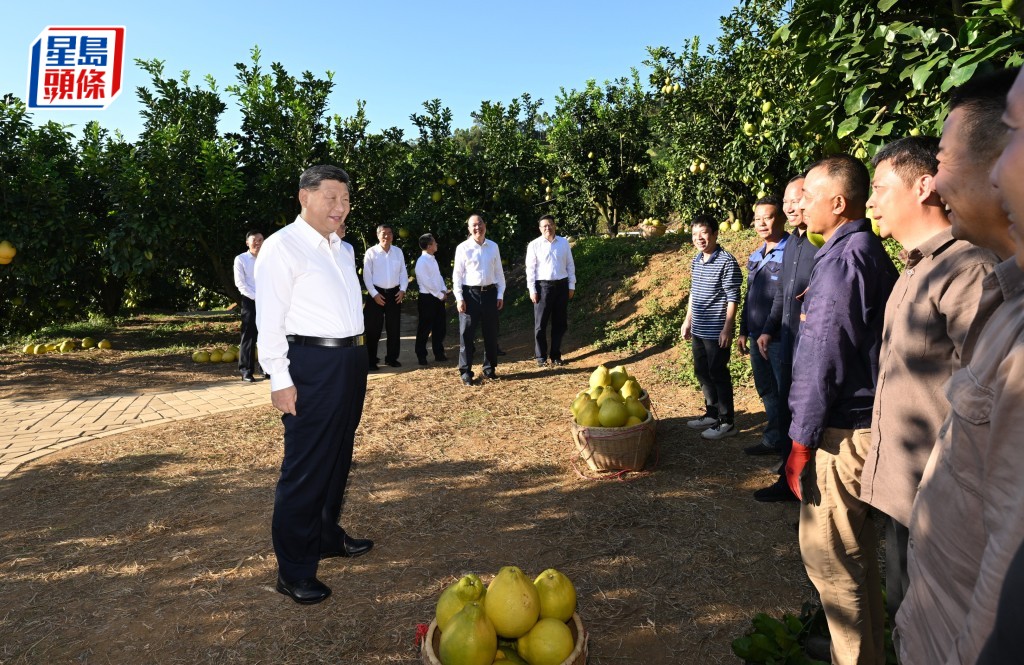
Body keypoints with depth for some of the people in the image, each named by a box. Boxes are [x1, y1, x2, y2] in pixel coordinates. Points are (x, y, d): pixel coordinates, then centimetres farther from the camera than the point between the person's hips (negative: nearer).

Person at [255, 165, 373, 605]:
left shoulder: (341, 249, 15)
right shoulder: (283, 247, -9)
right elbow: (269, 320, -12)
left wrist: (355, 356, 13)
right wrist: (281, 381, -16)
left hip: (351, 359, 8)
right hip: (312, 364, -8)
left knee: (338, 457, 19)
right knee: (306, 466, -1)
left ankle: (328, 536, 37)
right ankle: (294, 570, 13)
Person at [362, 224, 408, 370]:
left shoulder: (398, 251, 6)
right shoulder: (371, 252, -5)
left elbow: (403, 273, 10)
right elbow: (367, 275, -6)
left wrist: (402, 290, -3)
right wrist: (374, 294, -12)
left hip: (394, 293, 4)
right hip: (376, 293, -4)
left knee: (394, 328, 10)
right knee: (373, 329, 0)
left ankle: (392, 358, 23)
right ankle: (371, 360, 9)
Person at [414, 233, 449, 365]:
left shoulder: (433, 259, 12)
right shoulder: (422, 262, -16)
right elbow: (427, 282, -20)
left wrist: (444, 290, -1)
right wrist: (440, 295, -14)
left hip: (438, 297, 8)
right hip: (427, 298, -8)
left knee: (440, 327, 12)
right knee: (425, 328, 1)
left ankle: (439, 354, 24)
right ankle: (421, 356, 13)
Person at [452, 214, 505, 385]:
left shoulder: (493, 247, 6)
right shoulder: (463, 248, -3)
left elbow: (499, 272, 10)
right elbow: (457, 274, -3)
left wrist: (500, 294, 5)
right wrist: (459, 297, -9)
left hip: (490, 293, 3)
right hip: (470, 294, -3)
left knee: (491, 333, 11)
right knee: (467, 334, 1)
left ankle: (489, 369, 26)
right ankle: (465, 372, 9)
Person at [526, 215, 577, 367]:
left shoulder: (564, 243, 7)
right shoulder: (534, 245, -1)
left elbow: (570, 265, 10)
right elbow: (530, 268, -2)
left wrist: (571, 285, 6)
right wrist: (532, 290, -7)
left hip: (562, 285, 3)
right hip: (543, 286, -3)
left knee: (560, 323, 8)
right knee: (541, 323, 2)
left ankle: (555, 355, 19)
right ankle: (541, 356, 12)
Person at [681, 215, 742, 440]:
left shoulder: (727, 262, -14)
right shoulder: (696, 261, 10)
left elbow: (733, 298, -15)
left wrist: (727, 328, -18)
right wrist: (688, 320, 19)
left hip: (717, 331, -8)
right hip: (698, 330, 8)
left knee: (718, 375, 0)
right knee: (702, 372, 16)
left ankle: (726, 422, 11)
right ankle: (712, 414, 31)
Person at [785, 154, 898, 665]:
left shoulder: (841, 261, -18)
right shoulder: (872, 254, 12)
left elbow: (824, 363, -20)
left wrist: (802, 443, -16)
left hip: (841, 432, -10)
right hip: (865, 422, 10)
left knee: (827, 552, 2)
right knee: (857, 547, 21)